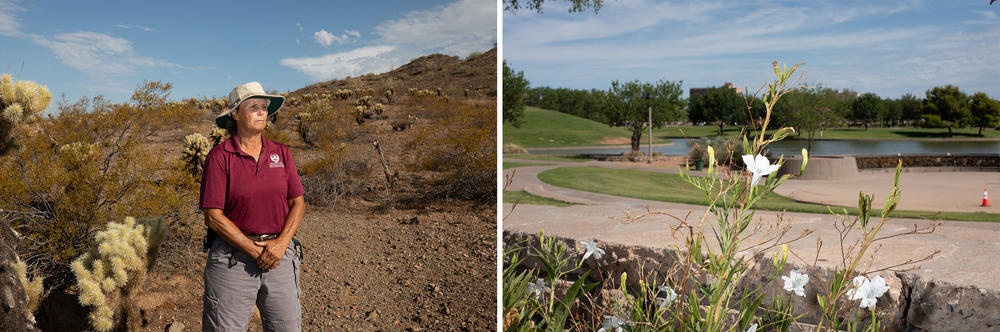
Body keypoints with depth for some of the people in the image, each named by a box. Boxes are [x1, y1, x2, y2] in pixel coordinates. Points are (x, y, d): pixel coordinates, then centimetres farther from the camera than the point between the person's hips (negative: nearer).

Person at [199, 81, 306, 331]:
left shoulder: (281, 153, 6)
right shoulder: (219, 157, -5)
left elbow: (298, 203, 5)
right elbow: (213, 216, -8)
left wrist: (281, 244, -9)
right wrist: (254, 250, -12)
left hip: (279, 256, 3)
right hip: (233, 258, -3)